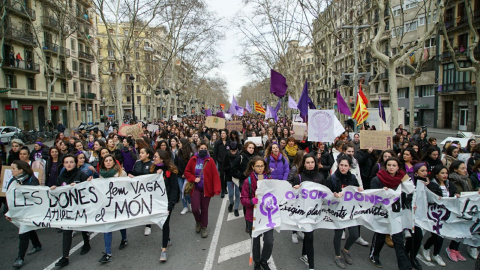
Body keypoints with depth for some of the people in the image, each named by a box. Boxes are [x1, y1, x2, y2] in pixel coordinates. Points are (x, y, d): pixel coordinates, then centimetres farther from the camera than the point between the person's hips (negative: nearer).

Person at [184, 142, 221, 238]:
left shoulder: (210, 160, -6)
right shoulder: (193, 159, -1)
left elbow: (215, 175, -9)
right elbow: (187, 172, 7)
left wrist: (217, 189, -16)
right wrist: (194, 179, -11)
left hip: (206, 188, -1)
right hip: (195, 188, 1)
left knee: (204, 209, 9)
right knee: (195, 209, -6)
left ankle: (204, 227, 30)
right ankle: (198, 221, 27)